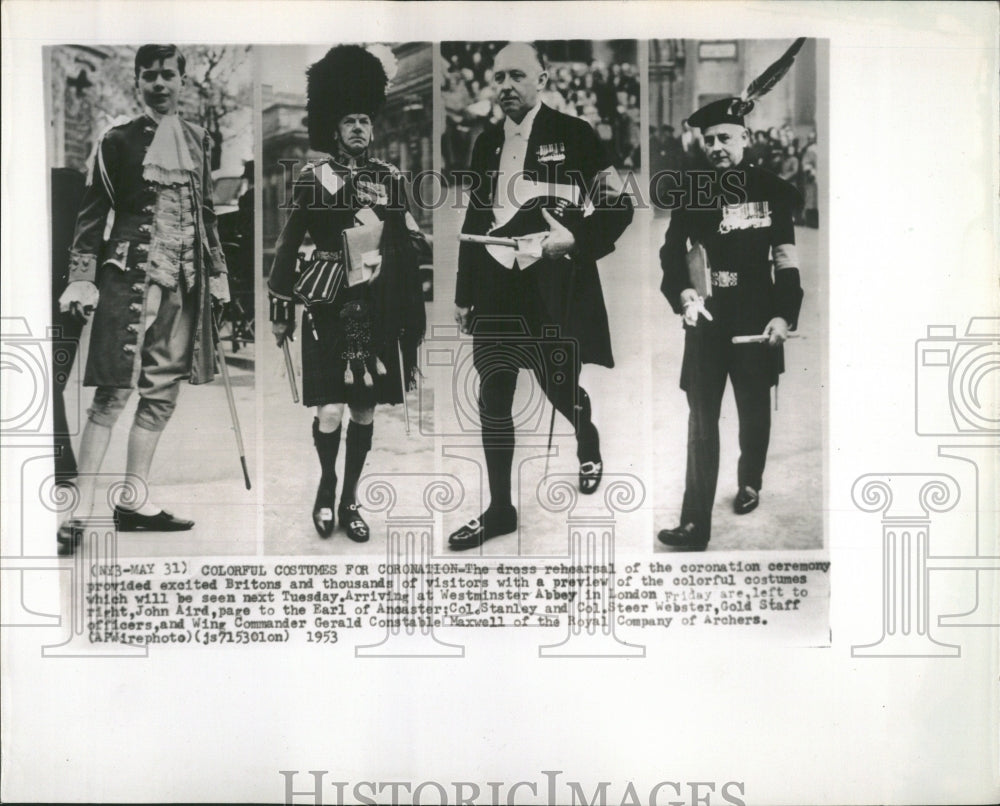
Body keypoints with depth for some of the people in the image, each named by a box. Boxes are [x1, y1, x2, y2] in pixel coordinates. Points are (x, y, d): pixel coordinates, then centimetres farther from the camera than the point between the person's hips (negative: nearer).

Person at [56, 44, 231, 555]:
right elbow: (92, 214, 0)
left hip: (183, 283, 5)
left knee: (162, 394, 6)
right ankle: (81, 510, -7)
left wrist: (217, 272, 17)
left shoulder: (198, 141, 15)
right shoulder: (118, 142, 2)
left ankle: (133, 502, 16)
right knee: (113, 392, -10)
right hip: (129, 276, -5)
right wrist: (82, 279, -7)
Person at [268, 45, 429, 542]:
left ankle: (350, 500, 21)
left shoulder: (390, 179, 8)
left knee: (365, 410, 7)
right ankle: (326, 487, 20)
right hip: (329, 309, -3)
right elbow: (288, 244, 1)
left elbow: (408, 244, 11)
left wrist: (413, 312, 6)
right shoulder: (314, 178, -1)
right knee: (330, 411, -6)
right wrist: (280, 311, -1)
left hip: (378, 312, 3)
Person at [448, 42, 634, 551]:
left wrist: (575, 238, -20)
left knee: (559, 387, 7)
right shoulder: (486, 144, 10)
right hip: (496, 285, 4)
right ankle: (500, 509, 13)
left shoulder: (573, 135, -5)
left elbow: (619, 206, -4)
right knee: (493, 400, 3)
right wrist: (464, 293, 15)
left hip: (553, 286, -4)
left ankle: (588, 447, 43)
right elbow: (475, 218, 15)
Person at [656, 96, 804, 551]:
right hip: (706, 318, 0)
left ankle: (750, 483, 43)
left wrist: (785, 315, -10)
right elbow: (672, 252, 3)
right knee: (702, 418, -3)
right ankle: (695, 524, -3)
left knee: (754, 408, 15)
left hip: (758, 319, 0)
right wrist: (682, 296, -15)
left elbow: (789, 258, -1)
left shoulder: (774, 191, 0)